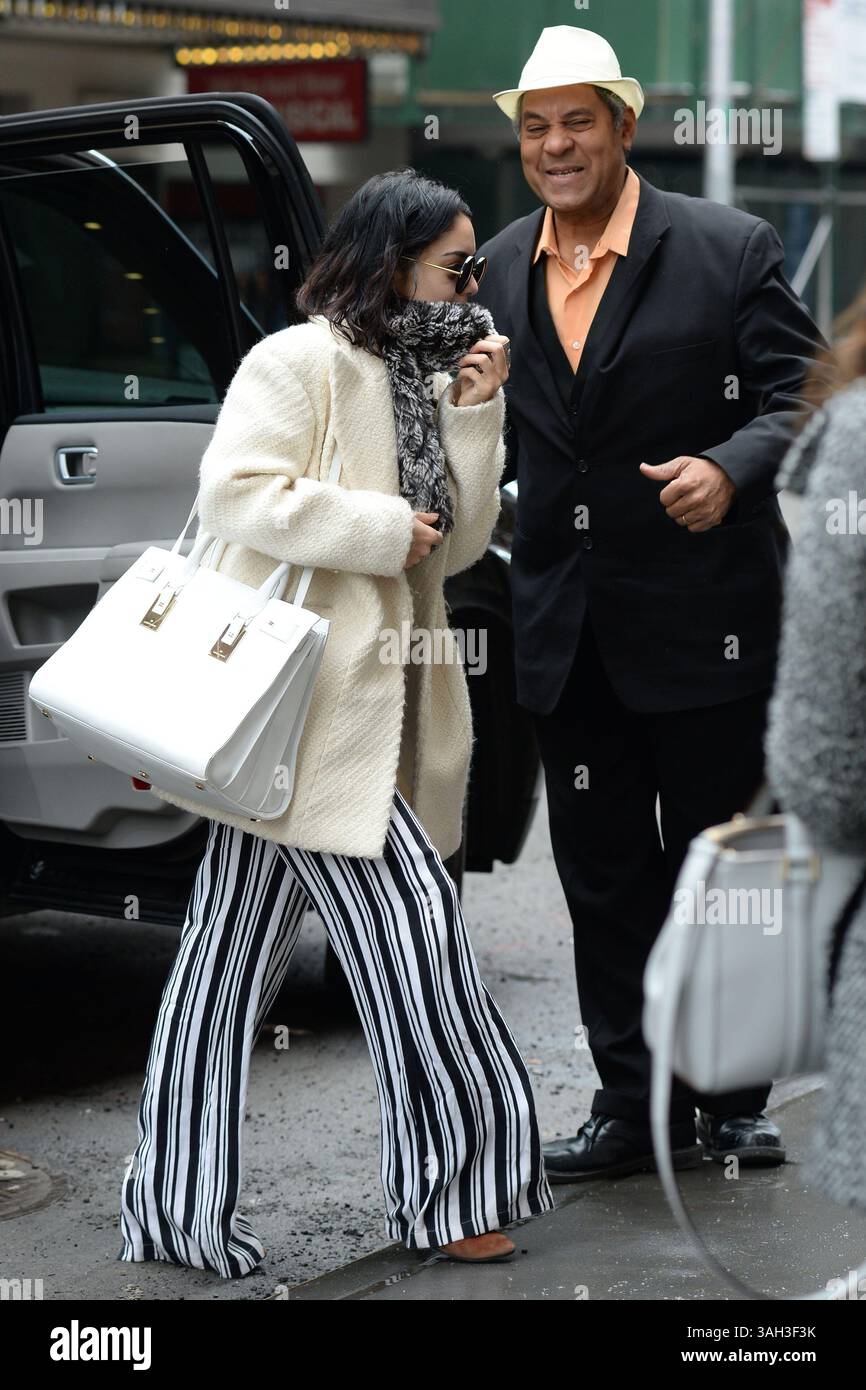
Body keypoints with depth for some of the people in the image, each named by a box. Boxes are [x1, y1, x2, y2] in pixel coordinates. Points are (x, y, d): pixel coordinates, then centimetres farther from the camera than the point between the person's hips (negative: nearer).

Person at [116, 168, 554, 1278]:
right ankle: (445, 1193, 3)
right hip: (307, 703, -9)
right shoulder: (298, 363, -8)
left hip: (376, 706, 9)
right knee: (409, 921, -7)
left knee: (231, 958, 10)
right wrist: (380, 529, -15)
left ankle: (175, 1212, 14)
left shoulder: (420, 382, 18)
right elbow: (234, 492, -19)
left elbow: (458, 544, 13)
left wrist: (474, 415, 2)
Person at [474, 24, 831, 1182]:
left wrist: (732, 466, -25)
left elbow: (802, 392, -8)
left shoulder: (726, 250, -6)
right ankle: (633, 1106, 20)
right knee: (604, 878, 10)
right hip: (569, 634, 4)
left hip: (702, 622, -4)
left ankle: (732, 1098, 21)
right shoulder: (496, 273, 7)